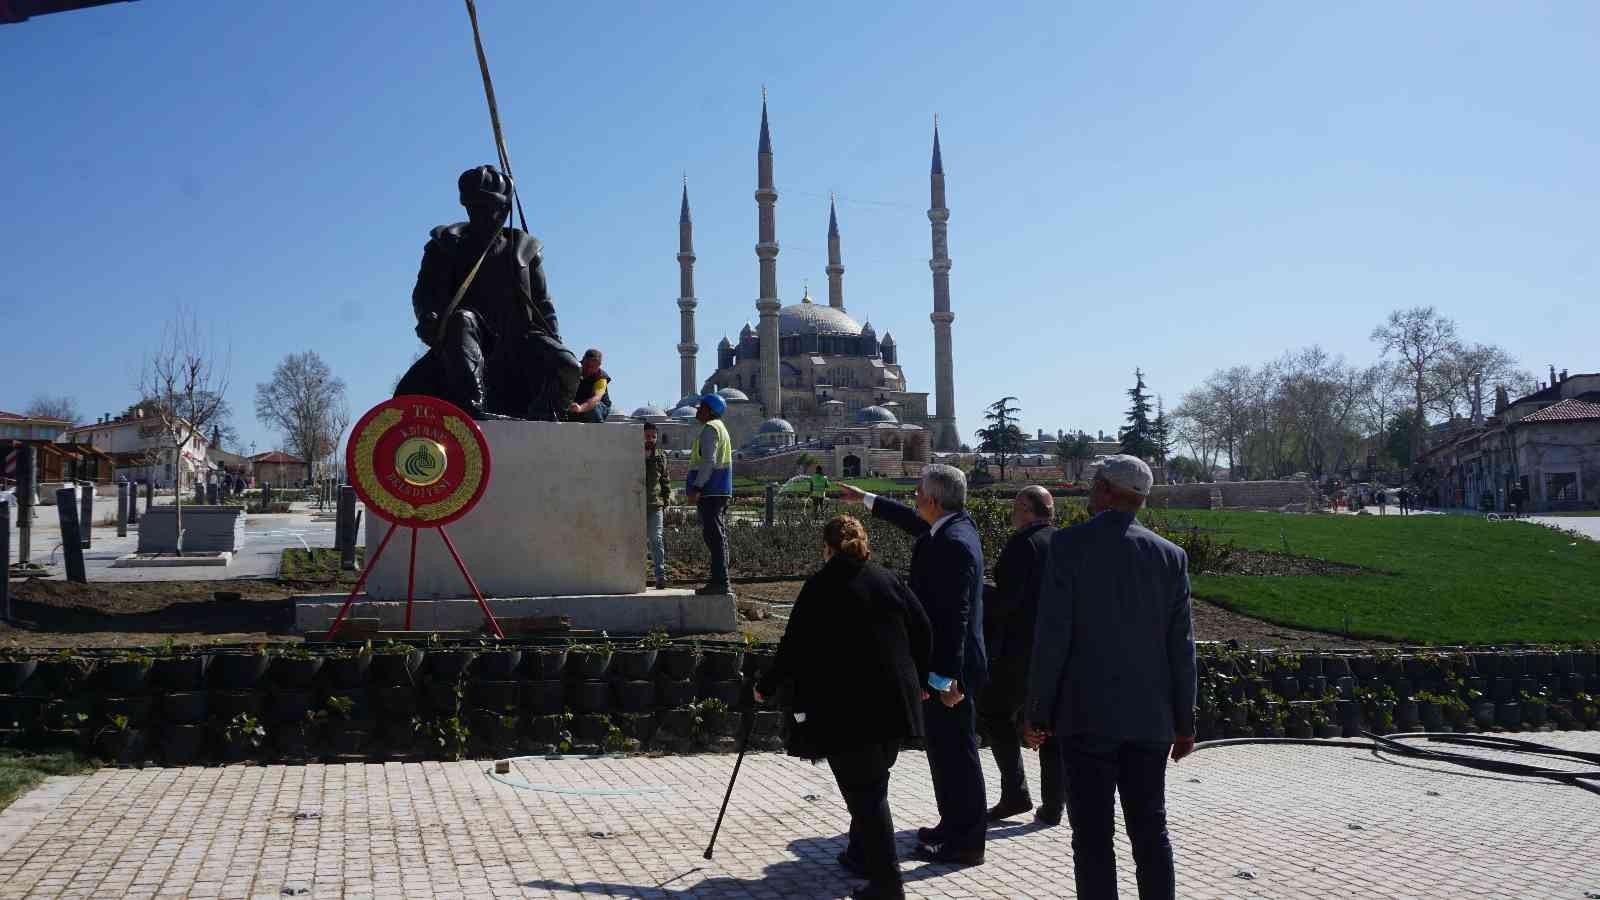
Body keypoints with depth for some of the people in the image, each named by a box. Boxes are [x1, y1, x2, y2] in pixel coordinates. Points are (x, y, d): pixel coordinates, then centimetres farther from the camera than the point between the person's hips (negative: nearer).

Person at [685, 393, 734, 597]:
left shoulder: (710, 429, -10)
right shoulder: (720, 428, 23)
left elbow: (709, 461, -21)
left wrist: (696, 488, -24)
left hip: (710, 492, -11)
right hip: (721, 492, 11)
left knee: (714, 536, -11)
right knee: (718, 536, 12)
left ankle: (720, 582, -14)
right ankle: (720, 581, 15)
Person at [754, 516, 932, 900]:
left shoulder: (820, 587, -6)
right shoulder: (888, 579, 8)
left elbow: (794, 646, -5)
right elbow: (922, 630, 9)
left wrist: (766, 687, 8)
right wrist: (919, 680, 22)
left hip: (846, 707, -6)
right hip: (895, 703, 6)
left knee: (864, 790, -2)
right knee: (872, 784, 20)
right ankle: (862, 854, 32)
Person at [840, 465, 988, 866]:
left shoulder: (953, 543, -22)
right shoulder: (956, 525, 8)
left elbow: (956, 614, -25)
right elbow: (916, 521, 29)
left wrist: (948, 677, -24)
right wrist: (866, 499, 39)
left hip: (950, 670, -10)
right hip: (945, 665, 10)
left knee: (956, 753, -2)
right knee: (946, 749, 19)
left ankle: (965, 843, 7)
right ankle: (953, 826, 30)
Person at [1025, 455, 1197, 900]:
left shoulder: (1070, 543, -8)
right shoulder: (1170, 555, 3)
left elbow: (1052, 634, -11)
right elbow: (1181, 646, 3)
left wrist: (1038, 712, -3)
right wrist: (1184, 722, 12)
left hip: (1087, 715, -4)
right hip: (1151, 717, 4)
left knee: (1092, 835, 3)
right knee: (1150, 830, 13)